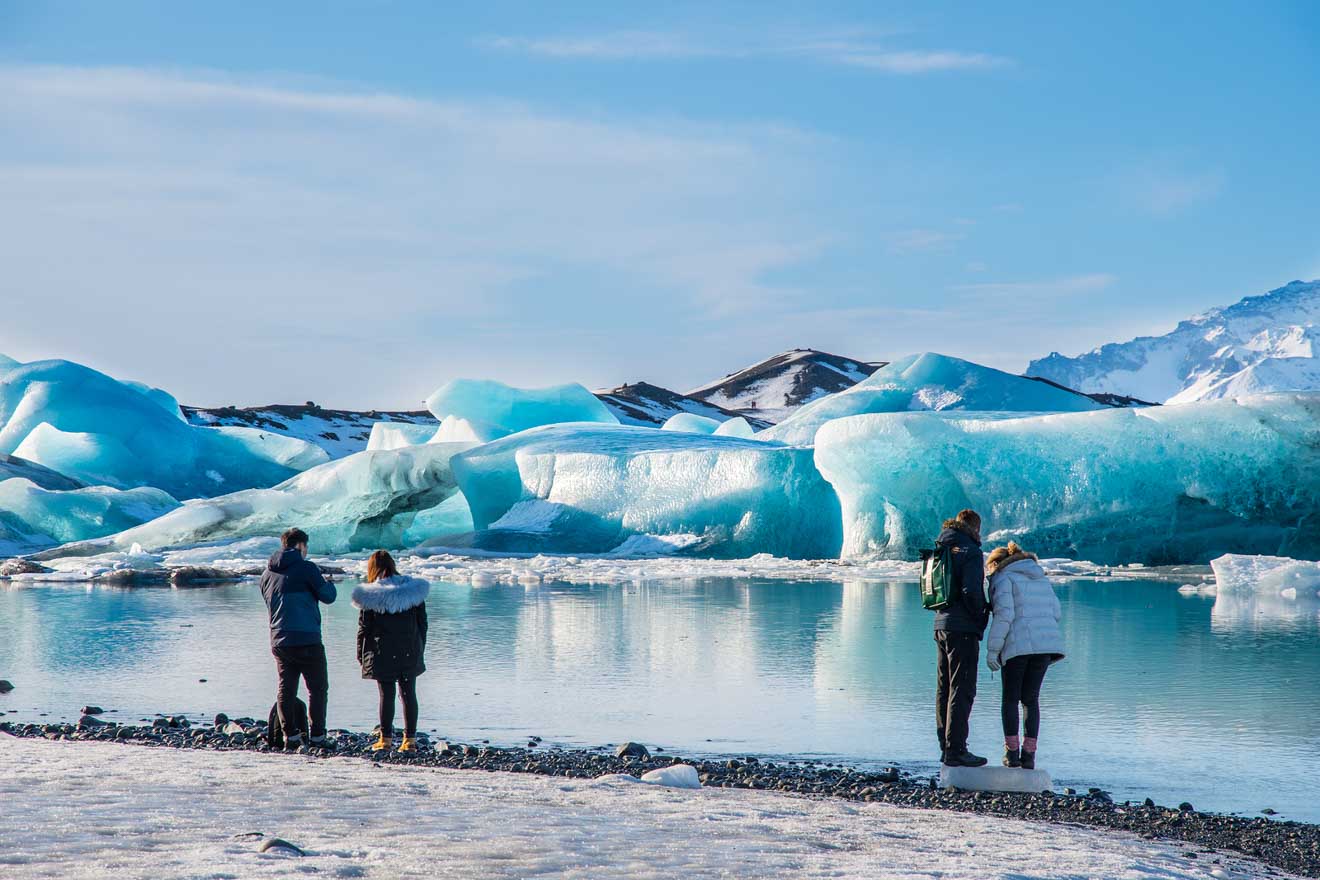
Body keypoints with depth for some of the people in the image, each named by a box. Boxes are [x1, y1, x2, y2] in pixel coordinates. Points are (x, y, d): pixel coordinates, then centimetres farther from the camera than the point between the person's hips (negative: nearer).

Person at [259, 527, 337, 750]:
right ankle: (317, 736, -1)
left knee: (286, 689, 9)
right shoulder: (306, 568, -8)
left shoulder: (267, 574, 12)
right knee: (317, 689, 3)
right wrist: (328, 583, 17)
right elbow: (327, 596, -5)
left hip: (278, 642, 6)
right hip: (307, 640, -5)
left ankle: (290, 736, 6)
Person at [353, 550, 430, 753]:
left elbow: (364, 629, -4)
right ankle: (410, 739, 8)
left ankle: (386, 738, 5)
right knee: (408, 693, 8)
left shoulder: (370, 596, -7)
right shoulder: (414, 590, 3)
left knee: (386, 695, 3)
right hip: (410, 653, 3)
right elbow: (422, 624, 8)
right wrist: (420, 650, 17)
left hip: (383, 654, -3)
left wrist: (361, 655, 6)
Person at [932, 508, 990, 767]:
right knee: (962, 690, -6)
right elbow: (971, 591, -19)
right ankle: (955, 751, -8)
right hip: (964, 629, -8)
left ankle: (946, 746, 17)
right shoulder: (970, 551, -10)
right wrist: (981, 619, -7)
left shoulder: (940, 549, 14)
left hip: (941, 625, 8)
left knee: (944, 689, 12)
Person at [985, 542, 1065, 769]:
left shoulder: (1004, 578, 1)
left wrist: (992, 649, -10)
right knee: (1031, 699, 12)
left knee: (1010, 699, 7)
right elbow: (1056, 612, 15)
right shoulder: (1041, 578, 22)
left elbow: (1004, 614, -11)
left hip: (1017, 645, -5)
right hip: (1047, 643, 5)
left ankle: (1012, 752, 0)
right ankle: (1029, 753, 6)